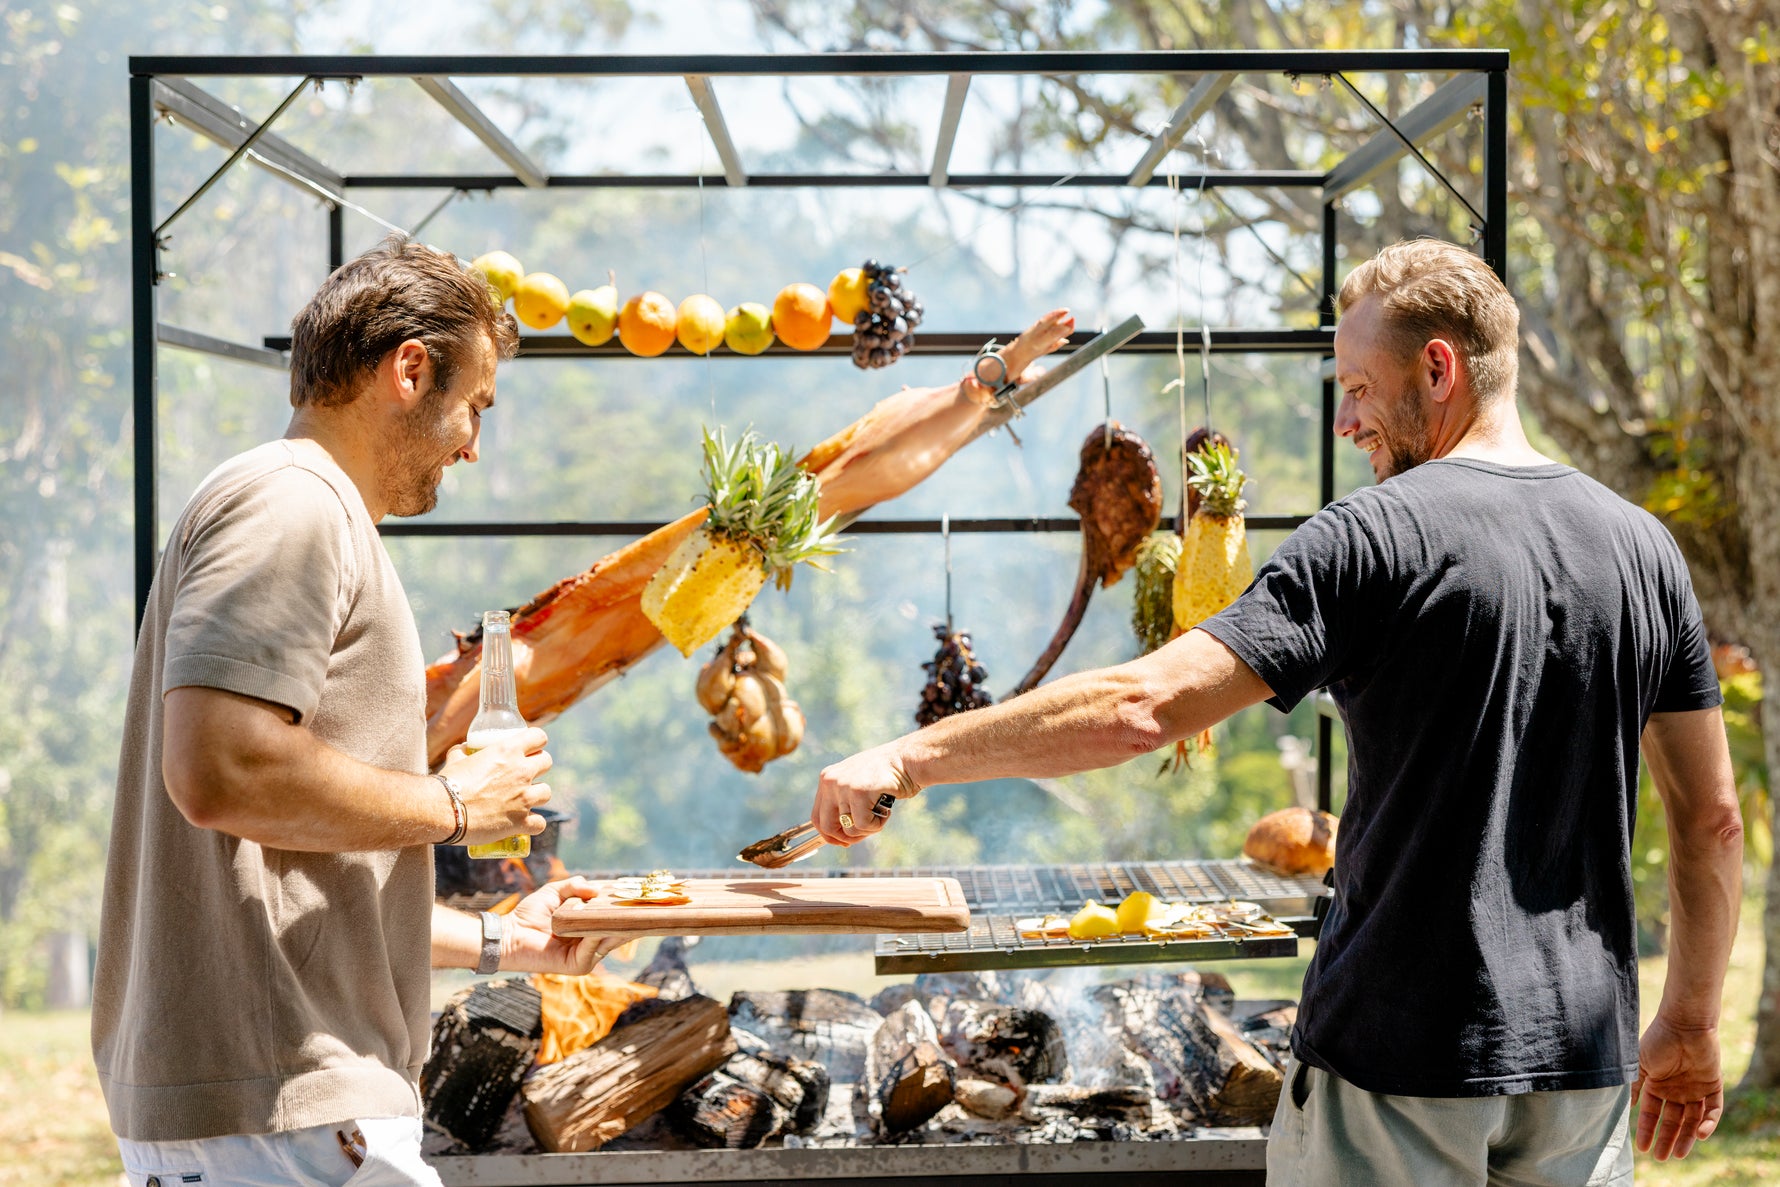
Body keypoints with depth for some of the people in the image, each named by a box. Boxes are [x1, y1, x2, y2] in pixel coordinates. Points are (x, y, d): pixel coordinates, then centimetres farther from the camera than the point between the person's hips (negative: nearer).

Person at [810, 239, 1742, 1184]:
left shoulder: (1376, 537, -13)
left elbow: (1142, 707, -21)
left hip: (1402, 1061, -6)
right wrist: (1691, 1022, 18)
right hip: (1585, 1056, 6)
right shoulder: (1643, 548, 5)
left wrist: (909, 759, -15)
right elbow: (1713, 818, 8)